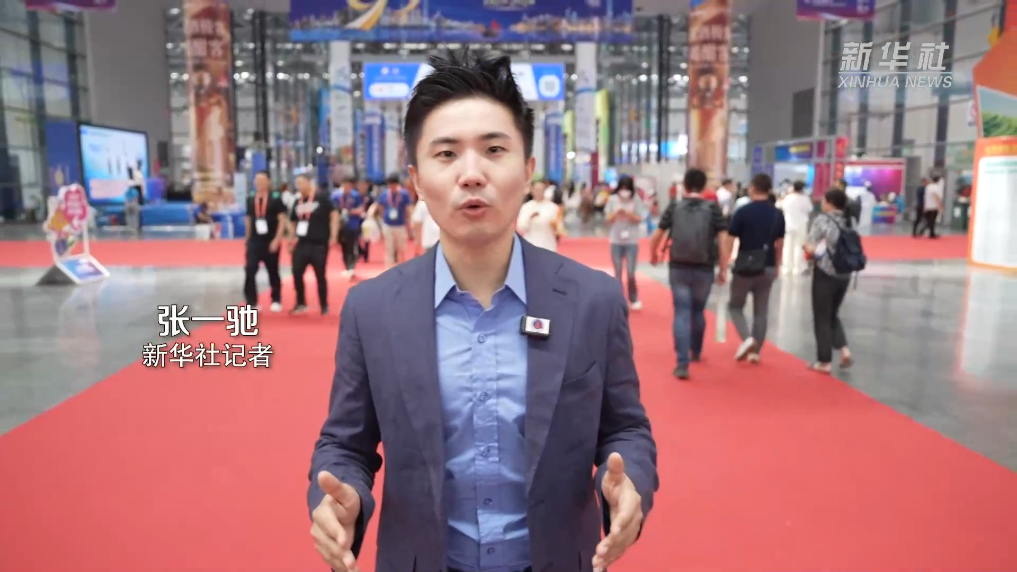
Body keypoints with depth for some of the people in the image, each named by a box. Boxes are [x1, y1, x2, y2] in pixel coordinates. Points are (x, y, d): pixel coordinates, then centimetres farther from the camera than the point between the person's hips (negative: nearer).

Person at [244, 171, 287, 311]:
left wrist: (277, 240, -16)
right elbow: (248, 219, 14)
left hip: (271, 242, -3)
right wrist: (248, 239, 12)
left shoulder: (276, 199, -8)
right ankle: (251, 302, -1)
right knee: (249, 271, -8)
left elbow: (282, 220, -10)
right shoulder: (250, 199, 4)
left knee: (273, 272, 9)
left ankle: (276, 301, 24)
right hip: (254, 241, 3)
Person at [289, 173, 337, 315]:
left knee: (320, 275, 3)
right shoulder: (298, 202, 9)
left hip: (319, 244, -5)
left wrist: (333, 236, -15)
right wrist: (292, 239, 11)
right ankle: (301, 303, 19)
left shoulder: (322, 197, -8)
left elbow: (334, 214, -10)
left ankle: (324, 306, 16)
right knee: (297, 273, 2)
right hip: (302, 244, 5)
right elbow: (293, 222, 19)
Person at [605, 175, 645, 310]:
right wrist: (616, 212, -17)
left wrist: (629, 214, -18)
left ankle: (634, 299, 13)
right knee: (618, 272, 6)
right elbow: (608, 219, 2)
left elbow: (639, 220, -1)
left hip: (632, 241, -1)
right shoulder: (612, 200, 0)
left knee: (631, 272, -3)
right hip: (616, 240, 1)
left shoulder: (636, 201, -2)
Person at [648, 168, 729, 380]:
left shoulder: (674, 207, 0)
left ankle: (682, 364, -8)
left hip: (678, 268, -1)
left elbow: (657, 235, 2)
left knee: (682, 313, 1)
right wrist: (723, 269, -2)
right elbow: (723, 239, -8)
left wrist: (653, 254, 22)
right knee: (698, 311, 21)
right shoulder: (713, 208, -2)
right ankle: (696, 352, 40)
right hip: (704, 270, 1)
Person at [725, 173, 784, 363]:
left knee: (735, 305, 13)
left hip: (745, 267, -4)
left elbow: (730, 241, -10)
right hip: (767, 268, 4)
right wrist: (776, 267, 22)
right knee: (761, 311, 12)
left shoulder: (743, 212, -11)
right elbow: (779, 244, 10)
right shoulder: (778, 214, 3)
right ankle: (755, 351, 15)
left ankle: (747, 338, -8)